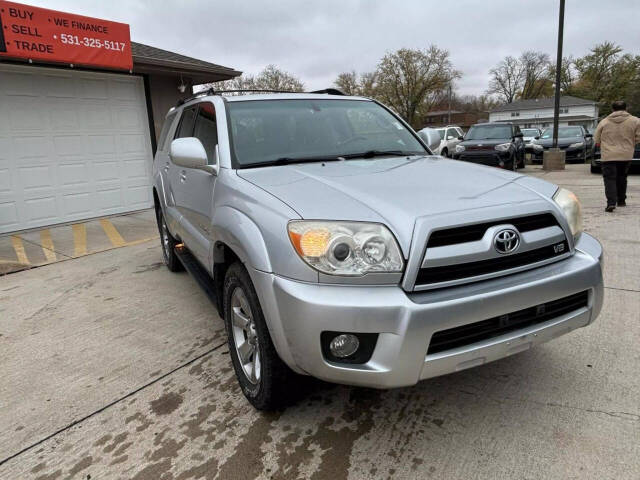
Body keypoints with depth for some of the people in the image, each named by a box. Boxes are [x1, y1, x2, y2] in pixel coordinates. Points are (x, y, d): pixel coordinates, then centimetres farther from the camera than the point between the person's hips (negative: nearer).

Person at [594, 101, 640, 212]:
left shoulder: (604, 122, 1)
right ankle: (621, 200, 29)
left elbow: (596, 140, 5)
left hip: (608, 156, -2)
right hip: (626, 155, 2)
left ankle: (611, 202, -19)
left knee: (610, 179, -3)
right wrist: (628, 142, 20)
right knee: (622, 178, 19)